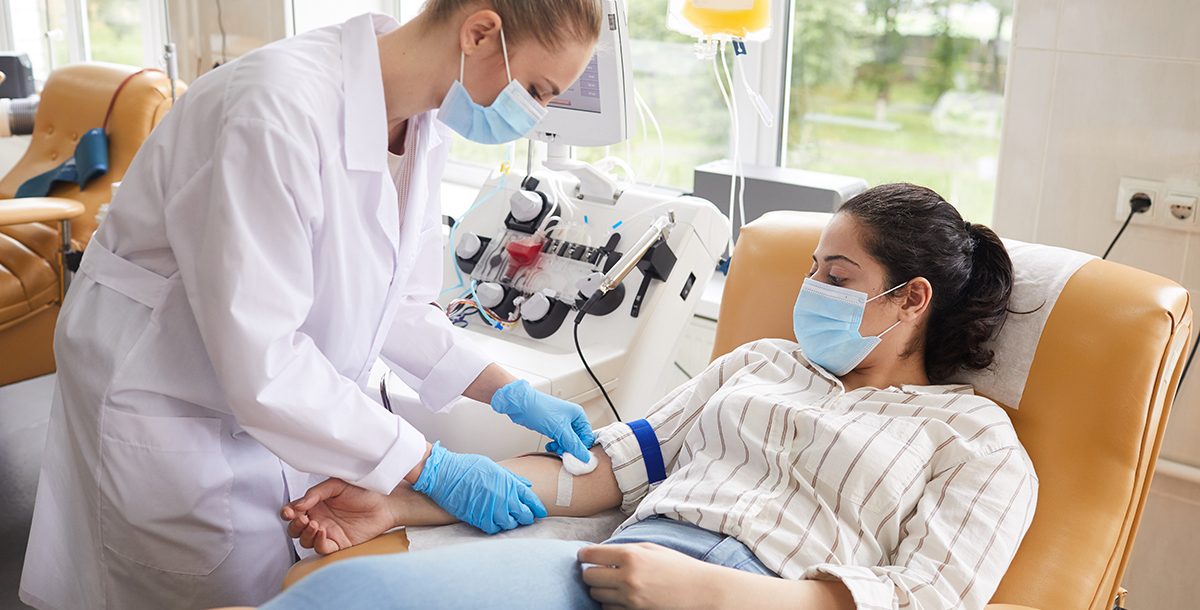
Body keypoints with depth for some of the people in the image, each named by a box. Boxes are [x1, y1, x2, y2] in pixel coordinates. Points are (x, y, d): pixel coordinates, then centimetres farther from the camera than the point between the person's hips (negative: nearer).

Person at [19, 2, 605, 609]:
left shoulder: (423, 123, -7)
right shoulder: (281, 108, -33)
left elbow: (398, 301, 2)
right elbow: (259, 360, -33)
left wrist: (511, 393, -7)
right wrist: (432, 469, -28)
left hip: (279, 397, 7)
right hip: (170, 405, -7)